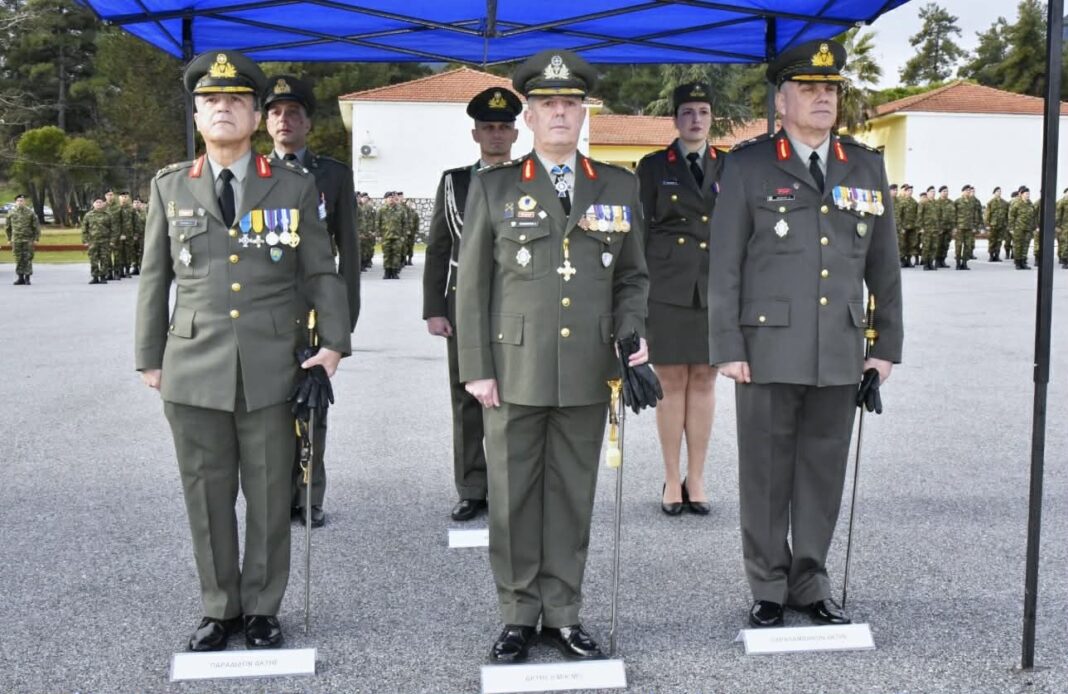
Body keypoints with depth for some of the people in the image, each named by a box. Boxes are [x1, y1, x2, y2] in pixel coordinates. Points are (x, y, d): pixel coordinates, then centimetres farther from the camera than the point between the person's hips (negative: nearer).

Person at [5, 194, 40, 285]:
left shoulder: (30, 213, -1)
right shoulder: (11, 213, 6)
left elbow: (37, 226, 0)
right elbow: (7, 227, 15)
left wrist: (36, 239, -5)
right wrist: (9, 239, 11)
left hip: (28, 240, -2)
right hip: (16, 240, 2)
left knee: (27, 259, -3)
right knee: (18, 260, 4)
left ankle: (27, 278, 3)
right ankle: (20, 278, 11)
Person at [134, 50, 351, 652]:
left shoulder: (295, 185, 4)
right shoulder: (170, 187, 9)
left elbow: (321, 272, 5)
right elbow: (155, 279, 12)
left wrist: (334, 342, -5)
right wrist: (149, 357, 10)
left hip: (272, 370, -1)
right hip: (194, 372, 1)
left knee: (270, 496, 7)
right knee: (208, 497, 8)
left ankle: (262, 609, 23)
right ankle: (220, 609, 24)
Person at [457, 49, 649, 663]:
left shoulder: (620, 188, 8)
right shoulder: (493, 188, 2)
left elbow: (633, 276, 14)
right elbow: (472, 286, 2)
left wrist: (631, 333, -5)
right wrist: (476, 370, -4)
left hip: (588, 375, 2)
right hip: (514, 371, -1)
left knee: (573, 496, 9)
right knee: (514, 497, 5)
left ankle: (563, 615, 20)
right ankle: (519, 616, 18)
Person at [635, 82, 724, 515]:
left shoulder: (729, 167, 10)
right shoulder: (653, 167, 5)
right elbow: (641, 231, 4)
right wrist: (638, 291, -2)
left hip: (714, 288, 2)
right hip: (666, 288, -2)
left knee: (704, 381, 6)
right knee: (671, 383, 2)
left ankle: (696, 480, 15)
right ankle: (672, 480, 12)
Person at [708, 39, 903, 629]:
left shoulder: (866, 167, 11)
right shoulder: (748, 167, 1)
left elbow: (884, 265, 13)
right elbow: (724, 266, -2)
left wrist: (887, 346, 9)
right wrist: (727, 350, -7)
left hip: (840, 354, 3)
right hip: (769, 351, -3)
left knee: (823, 471, 9)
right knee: (765, 474, 5)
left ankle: (810, 585, 22)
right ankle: (768, 589, 18)